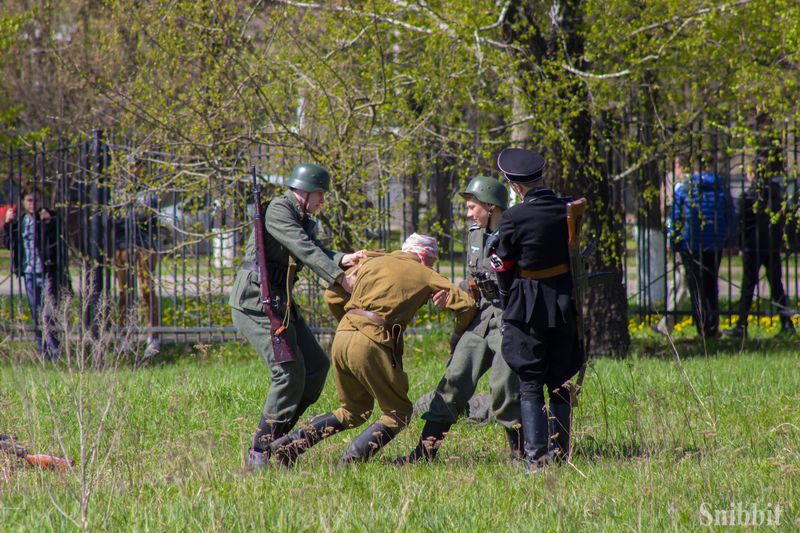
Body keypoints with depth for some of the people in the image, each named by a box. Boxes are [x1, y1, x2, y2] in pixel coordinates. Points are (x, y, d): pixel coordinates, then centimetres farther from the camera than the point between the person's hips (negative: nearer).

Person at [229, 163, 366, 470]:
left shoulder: (305, 222, 19)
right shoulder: (278, 210, -12)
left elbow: (317, 252, 4)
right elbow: (305, 250, -22)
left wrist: (342, 260, -16)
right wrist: (340, 277, -27)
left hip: (280, 304, 10)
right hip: (255, 302, -10)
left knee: (316, 366, 8)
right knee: (290, 371, -17)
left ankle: (277, 437, 12)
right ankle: (259, 453, -15)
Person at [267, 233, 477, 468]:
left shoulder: (372, 262, 22)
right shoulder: (424, 275, 11)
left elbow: (333, 296, 18)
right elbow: (467, 304, 7)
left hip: (342, 337, 6)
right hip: (372, 344, -6)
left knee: (354, 410, 23)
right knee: (398, 413, 8)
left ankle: (292, 442, 11)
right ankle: (349, 463, -12)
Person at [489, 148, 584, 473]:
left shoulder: (515, 218, -13)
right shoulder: (569, 211, -2)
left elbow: (504, 270, -3)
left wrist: (507, 307, 12)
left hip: (528, 308, -4)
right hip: (565, 304, 4)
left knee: (529, 385, 1)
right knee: (560, 382, 14)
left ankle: (536, 455, -7)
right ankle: (560, 451, 15)